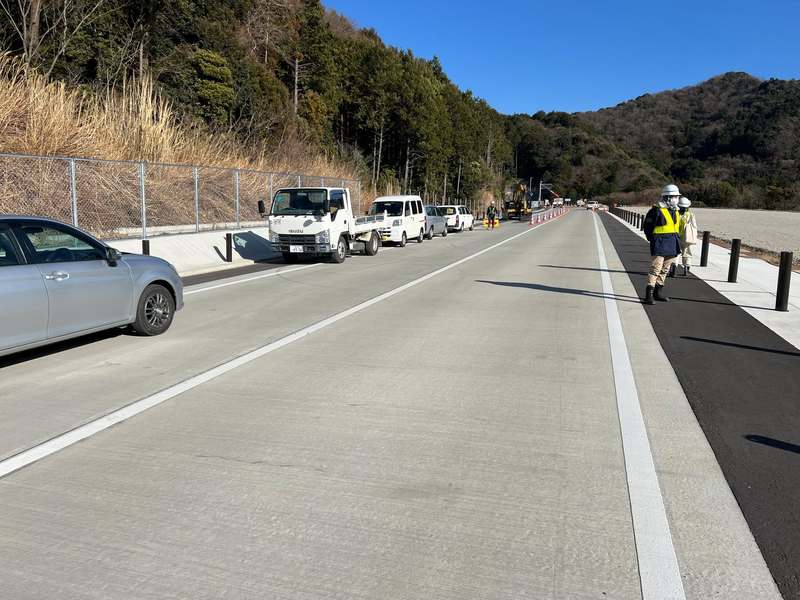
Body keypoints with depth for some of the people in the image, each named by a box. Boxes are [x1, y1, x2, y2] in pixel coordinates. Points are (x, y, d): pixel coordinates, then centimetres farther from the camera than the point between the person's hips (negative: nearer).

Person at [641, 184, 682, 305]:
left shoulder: (676, 212, 13)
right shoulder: (657, 211, -13)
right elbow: (647, 227, -9)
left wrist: (676, 242, 16)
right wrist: (653, 241, -6)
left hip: (671, 246, 8)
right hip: (660, 245, -8)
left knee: (665, 270, 14)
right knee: (655, 270, -10)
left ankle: (659, 292, 24)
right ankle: (649, 295, -8)